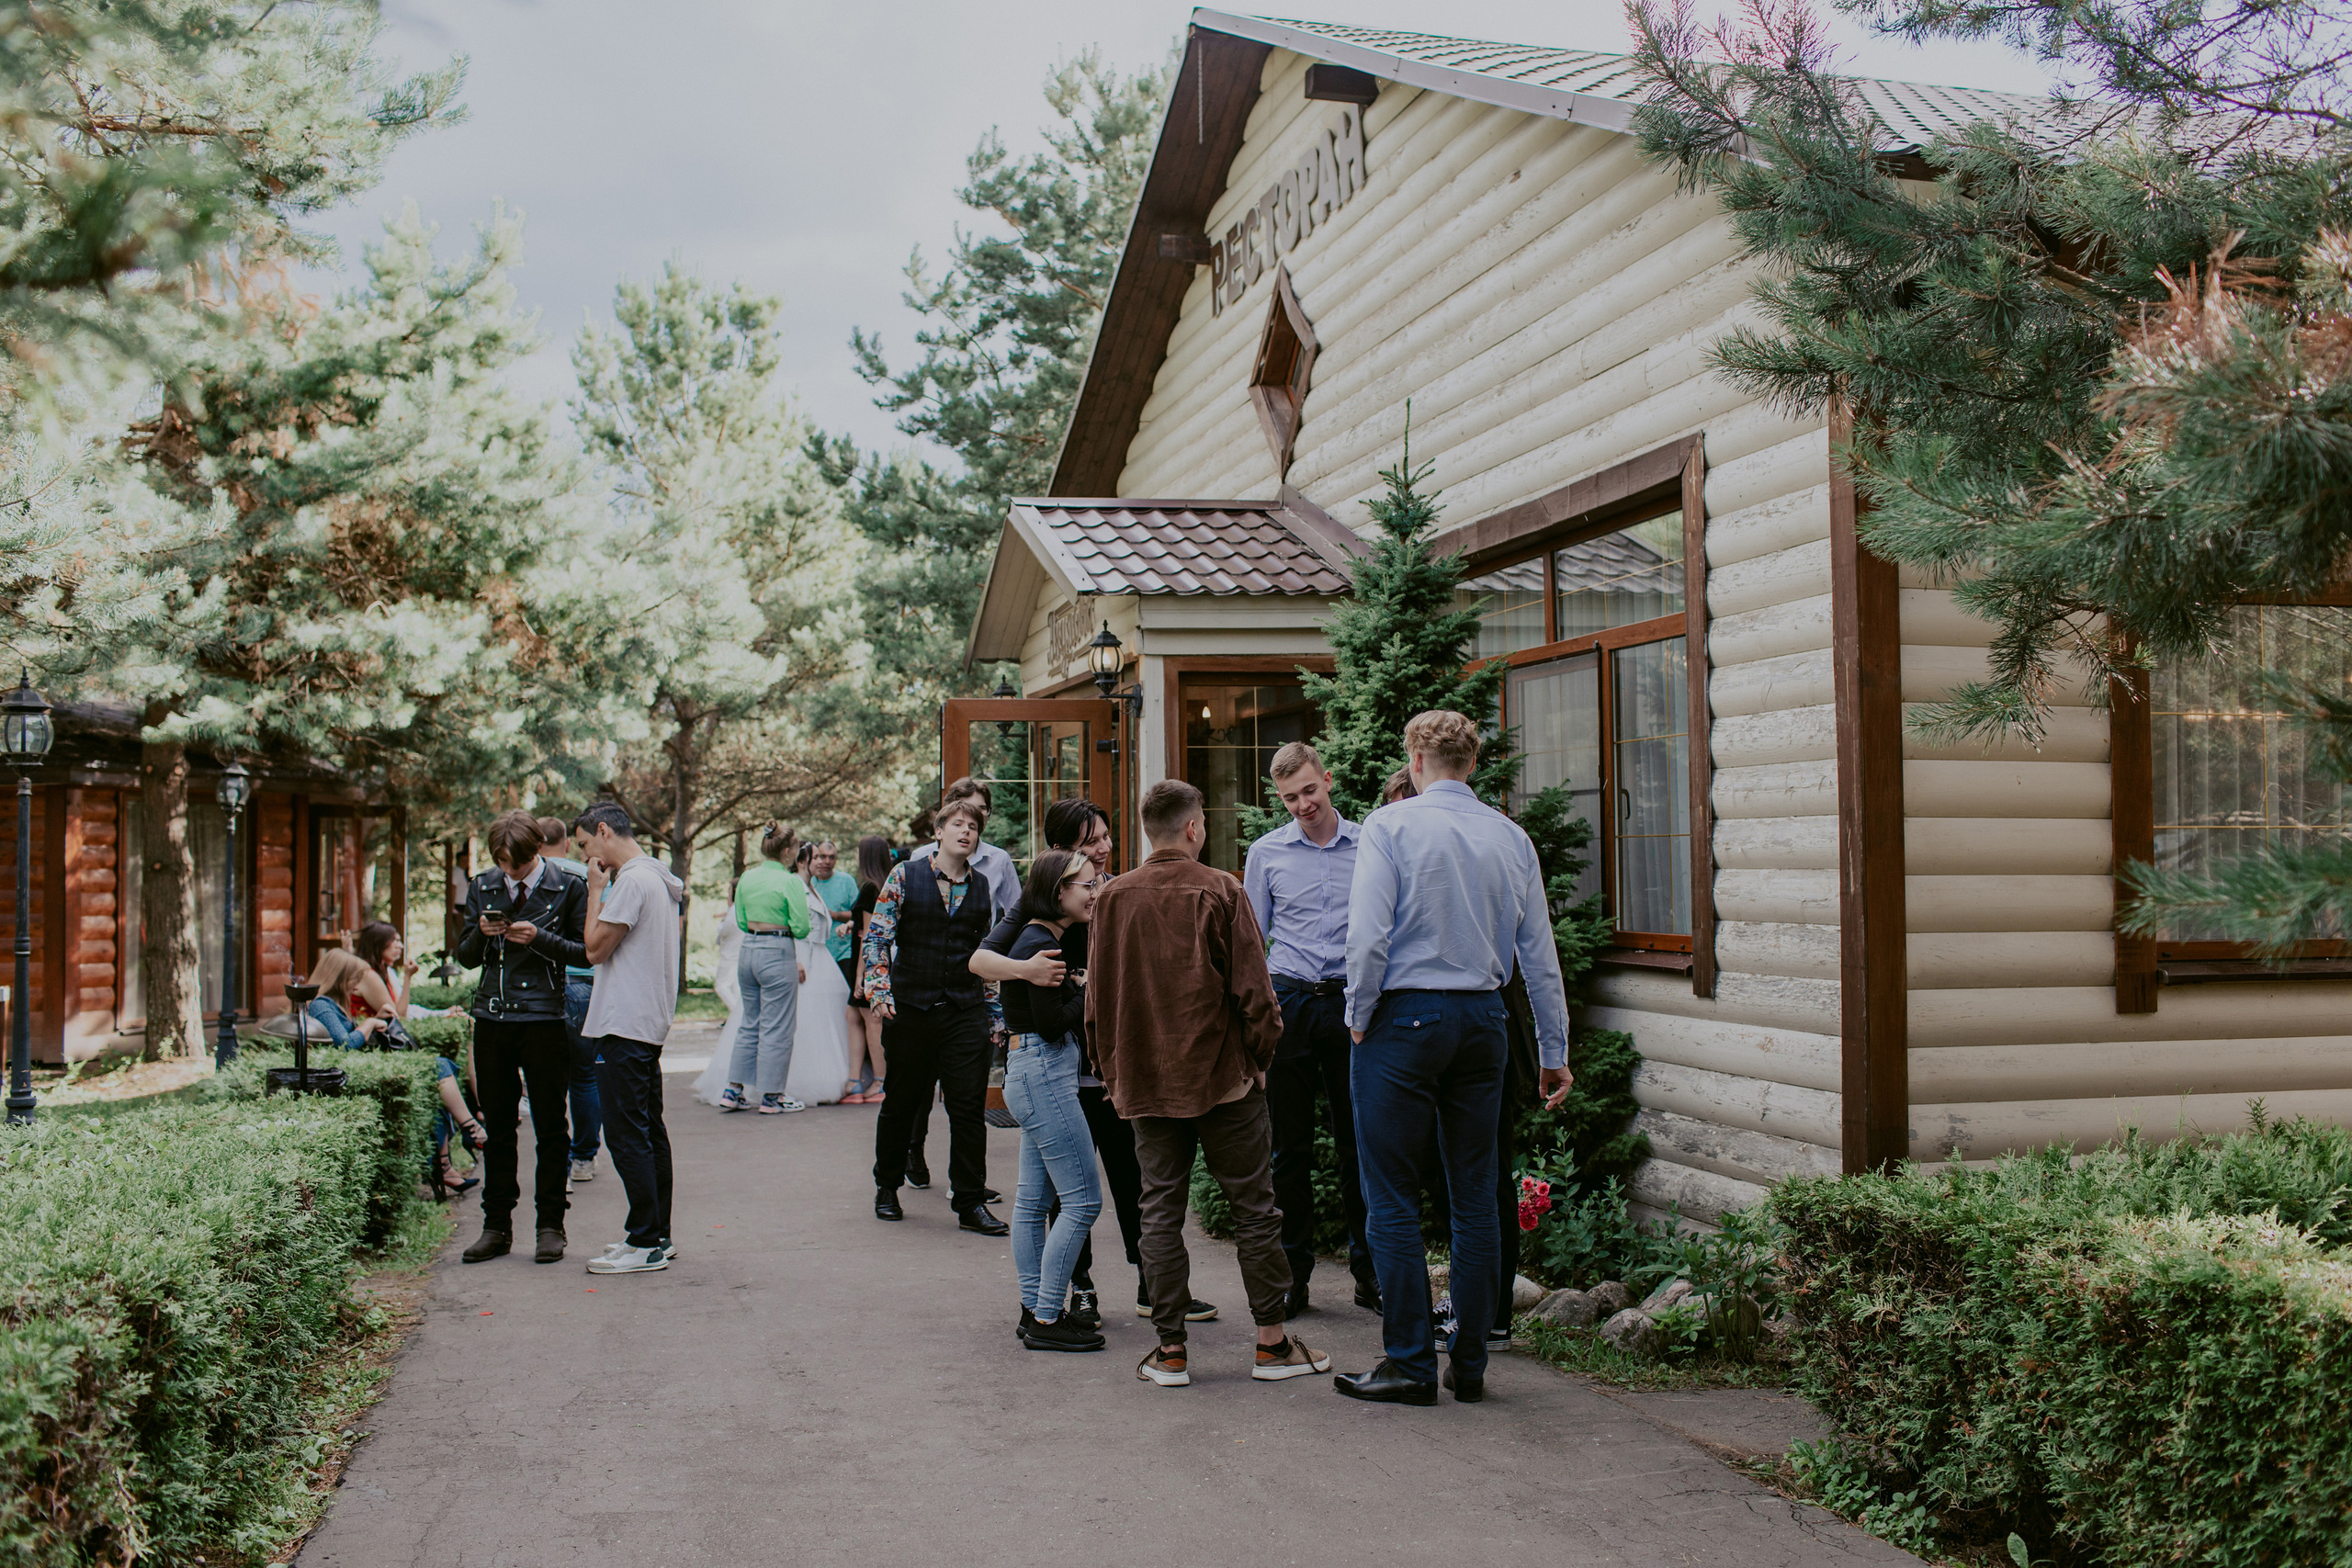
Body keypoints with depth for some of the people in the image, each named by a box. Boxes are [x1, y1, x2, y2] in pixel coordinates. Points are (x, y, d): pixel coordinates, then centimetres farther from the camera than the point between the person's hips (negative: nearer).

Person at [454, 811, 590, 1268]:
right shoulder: (482, 889, 11)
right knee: (497, 1126, 8)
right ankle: (497, 1226, 16)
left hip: (544, 1019, -4)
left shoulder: (567, 888, -1)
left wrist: (538, 938, -16)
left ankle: (550, 1225, 10)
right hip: (493, 1019, 4)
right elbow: (465, 957, 13)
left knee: (549, 1127, 1)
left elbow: (585, 951, -3)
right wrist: (482, 933, -7)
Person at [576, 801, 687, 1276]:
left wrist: (596, 891, -5)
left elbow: (596, 948, -13)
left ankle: (645, 1245, -6)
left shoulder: (632, 881, -15)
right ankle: (658, 1235, 18)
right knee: (649, 1133, 13)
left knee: (626, 1135, -8)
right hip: (651, 1023, 10)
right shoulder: (661, 878, 15)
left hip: (624, 1027, -10)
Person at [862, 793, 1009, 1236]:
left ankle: (971, 1203, 6)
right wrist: (880, 992, -11)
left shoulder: (982, 887, 10)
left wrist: (994, 1013, 12)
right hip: (910, 1009, -2)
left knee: (970, 1108, -2)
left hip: (967, 1013, 2)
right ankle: (887, 1188, 29)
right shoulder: (904, 876, 1)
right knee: (902, 1104, 10)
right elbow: (877, 937, -1)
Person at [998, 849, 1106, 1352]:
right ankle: (1047, 1319, -4)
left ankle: (1035, 1310, 20)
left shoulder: (1047, 939, 14)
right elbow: (1052, 1023, -19)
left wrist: (1080, 988, -3)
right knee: (1082, 1199, -8)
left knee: (1034, 1198, 13)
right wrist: (1091, 992, -8)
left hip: (1032, 1071, 11)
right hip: (1043, 1071, -11)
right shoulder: (1040, 945, -16)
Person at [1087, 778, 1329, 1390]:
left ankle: (1170, 1351, 8)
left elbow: (1098, 996, 6)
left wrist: (1113, 1074, 16)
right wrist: (1261, 1056, 4)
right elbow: (1252, 988, -9)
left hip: (1147, 1081, 3)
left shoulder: (1114, 897, 2)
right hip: (1223, 1075, -3)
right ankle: (1272, 1343, 11)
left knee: (1160, 1211, 7)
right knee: (1253, 1206, 6)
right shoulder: (1219, 891, -8)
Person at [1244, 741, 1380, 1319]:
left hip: (1351, 1003, 0)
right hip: (1289, 1004, 0)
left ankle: (1368, 1270, 15)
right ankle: (1292, 1272, 13)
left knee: (1359, 1141, 5)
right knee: (1289, 1145, 4)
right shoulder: (1266, 853, 5)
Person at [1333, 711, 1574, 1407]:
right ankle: (1470, 1366, 15)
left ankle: (1411, 1363, 3)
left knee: (1393, 1199, 2)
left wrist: (1359, 1018, -1)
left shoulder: (1391, 825, -6)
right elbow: (1540, 954, 9)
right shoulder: (1511, 837, 7)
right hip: (1483, 1021, 5)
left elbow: (1368, 936, -14)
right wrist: (1554, 1051, 15)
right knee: (1474, 1196, 10)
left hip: (1406, 1016, -5)